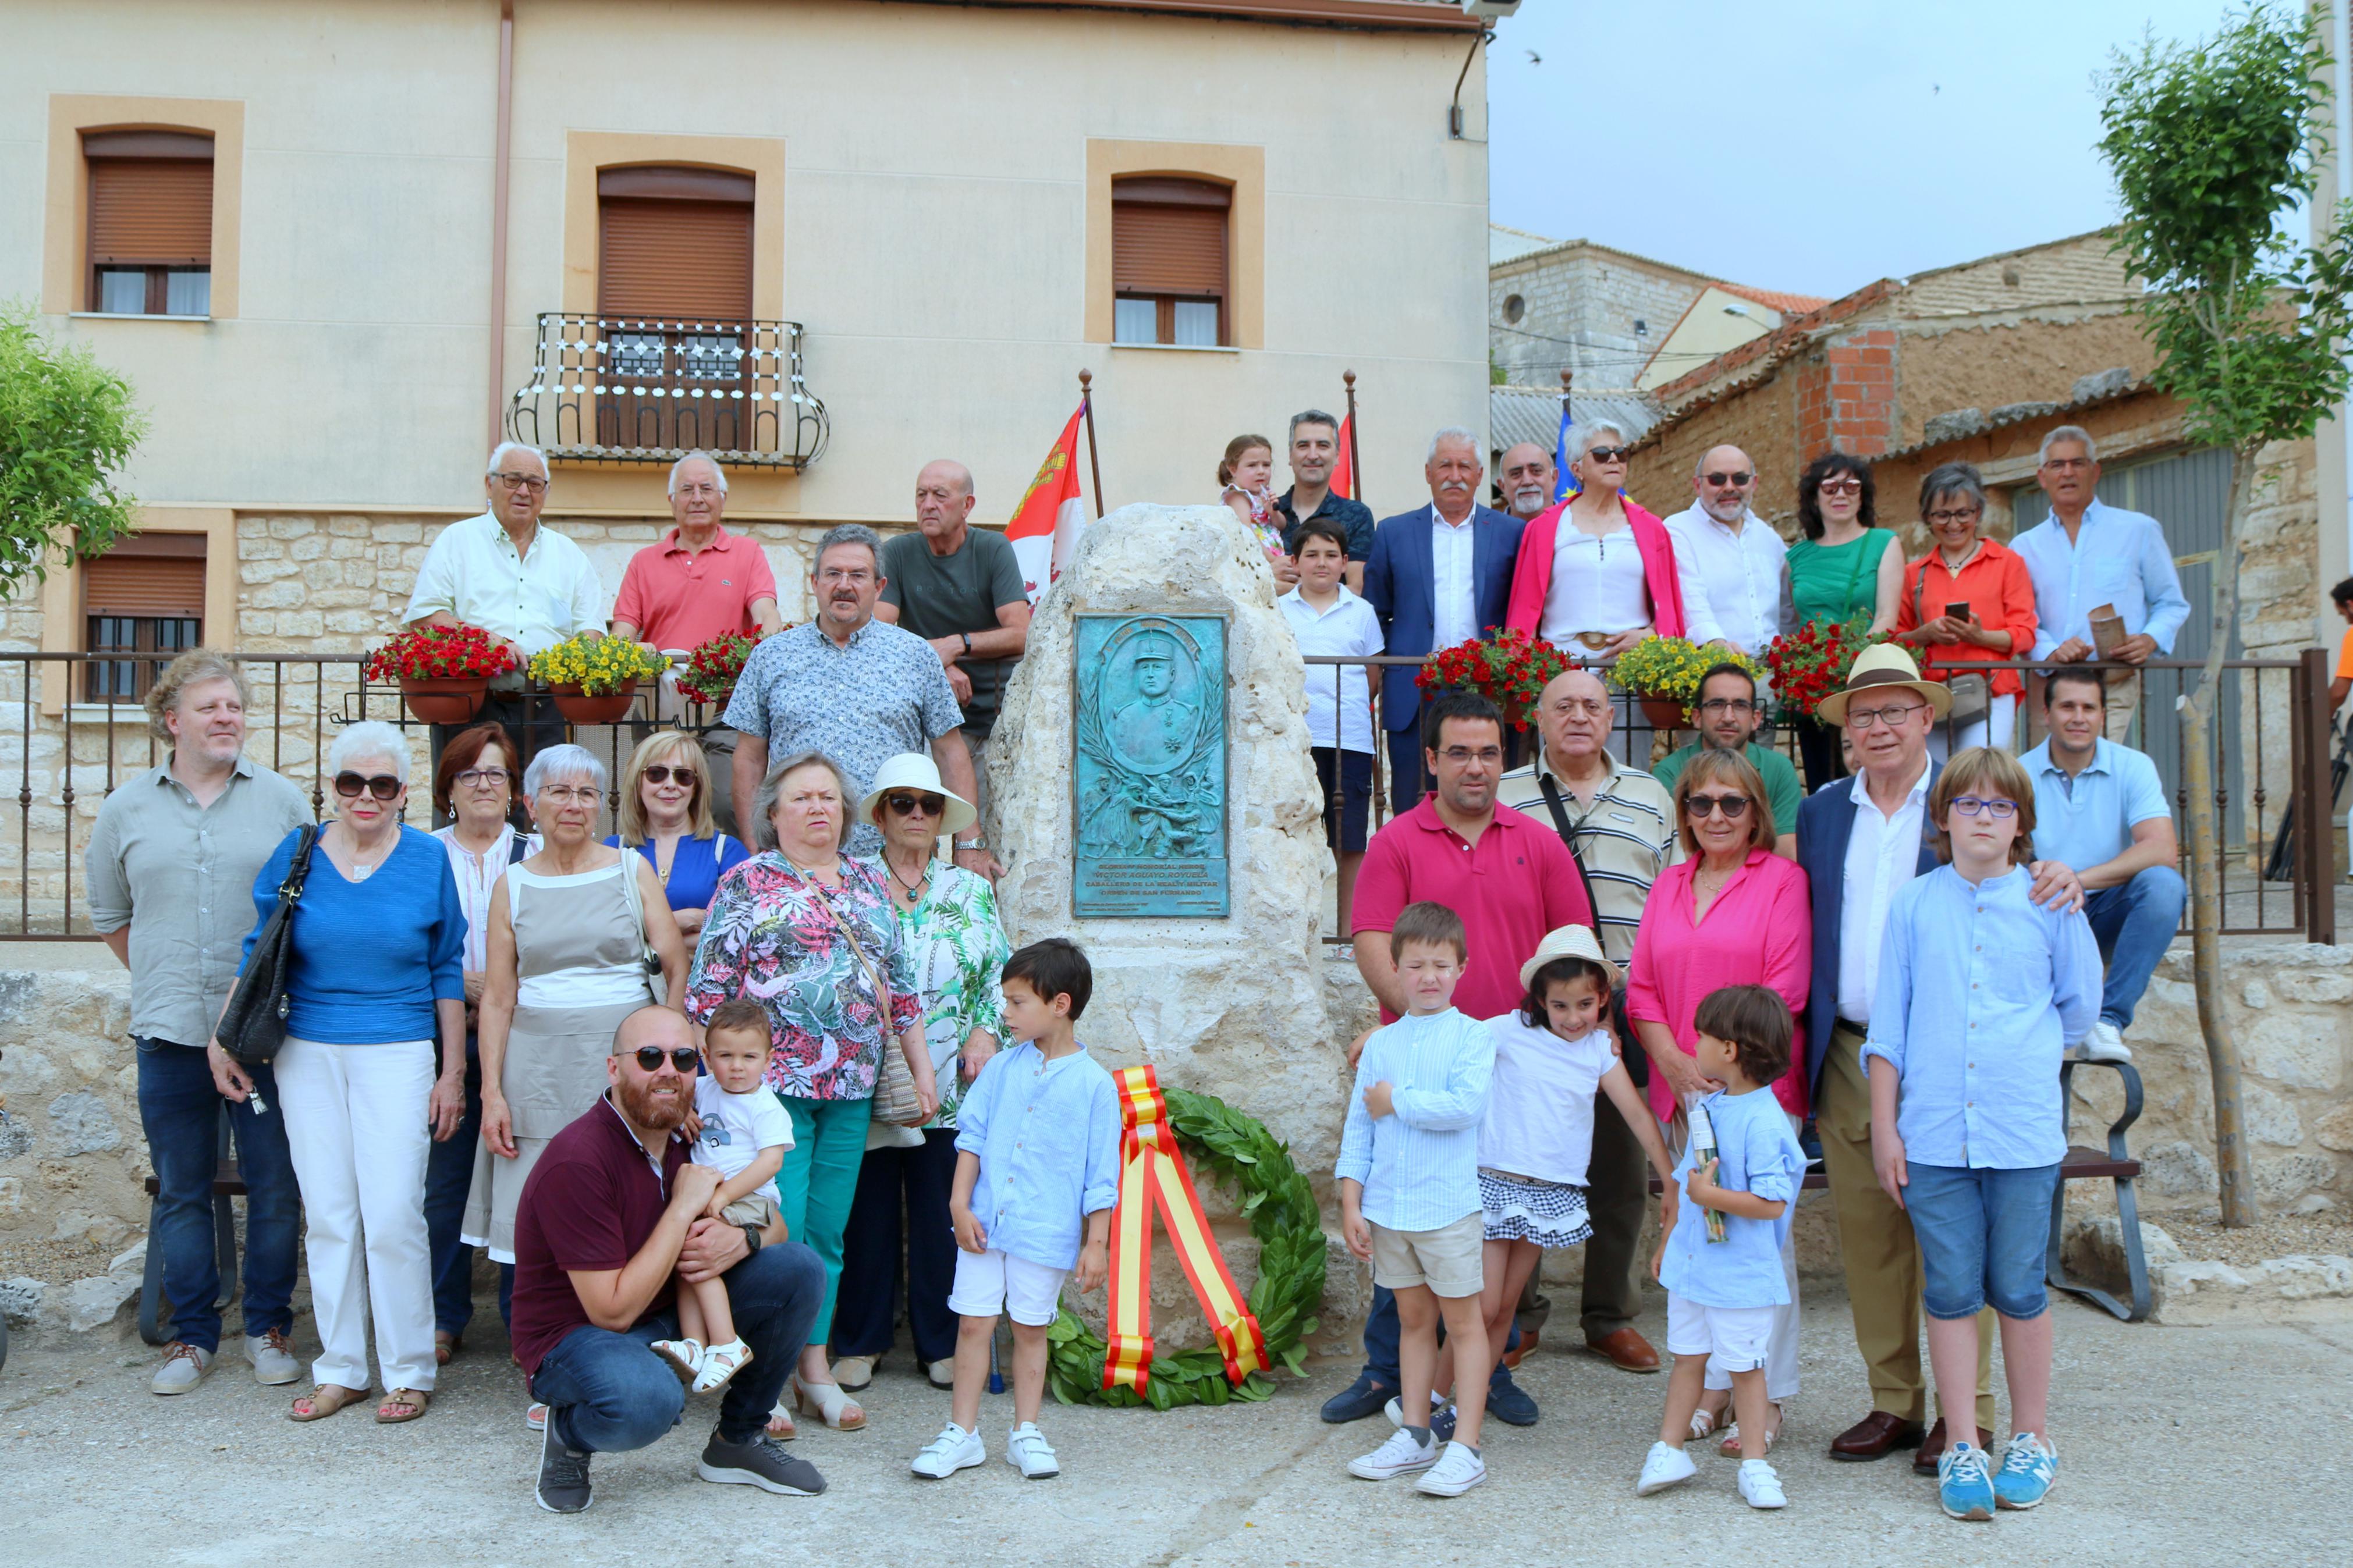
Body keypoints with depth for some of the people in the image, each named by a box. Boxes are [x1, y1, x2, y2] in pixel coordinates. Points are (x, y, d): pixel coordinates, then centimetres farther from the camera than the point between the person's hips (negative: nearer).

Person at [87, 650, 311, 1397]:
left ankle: (267, 1327, 18)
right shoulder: (126, 808, 7)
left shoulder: (281, 800, 2)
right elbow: (109, 913, 17)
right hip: (169, 1029, 2)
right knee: (181, 1191, 9)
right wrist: (162, 978, 10)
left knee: (275, 1187, 4)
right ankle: (193, 1334, 22)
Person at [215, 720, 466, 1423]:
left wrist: (453, 1073, 2)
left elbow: (448, 972, 3)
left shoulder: (428, 860, -1)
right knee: (327, 1218, 6)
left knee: (392, 1217, -6)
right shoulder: (297, 854, 4)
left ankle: (408, 1372, 8)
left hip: (397, 1055, -2)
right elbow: (259, 952, 12)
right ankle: (340, 1370, 19)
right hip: (308, 1054, 3)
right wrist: (223, 1039, 5)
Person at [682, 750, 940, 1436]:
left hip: (853, 1086, 5)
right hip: (774, 1082, -4)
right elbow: (709, 990, -3)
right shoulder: (747, 882, 0)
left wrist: (921, 1068, 14)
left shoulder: (871, 884, 15)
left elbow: (901, 986, 17)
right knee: (778, 1231, -5)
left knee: (827, 1232, 9)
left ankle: (816, 1368, 19)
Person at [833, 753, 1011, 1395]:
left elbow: (1000, 973, 12)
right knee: (868, 1208, 4)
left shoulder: (972, 891, 12)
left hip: (949, 1083, 1)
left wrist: (985, 1031, -2)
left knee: (942, 1211, 4)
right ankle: (860, 1340, 18)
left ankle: (941, 1342, 16)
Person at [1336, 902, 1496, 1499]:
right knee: (1413, 1320, 15)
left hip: (1450, 1205, -4)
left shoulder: (1472, 1036, -4)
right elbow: (1357, 1129, 8)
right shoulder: (1381, 1043, 8)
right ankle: (1414, 1436, 25)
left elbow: (1465, 1106, -21)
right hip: (1387, 1206, 4)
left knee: (1463, 1321, 3)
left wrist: (1397, 1101, -11)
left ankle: (1465, 1448, 8)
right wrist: (1351, 1205, 4)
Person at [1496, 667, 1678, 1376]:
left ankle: (1611, 1316, 20)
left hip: (1629, 1008, 2)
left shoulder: (1651, 799, 14)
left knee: (1622, 1168, 7)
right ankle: (1519, 1311, 17)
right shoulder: (1503, 799, 7)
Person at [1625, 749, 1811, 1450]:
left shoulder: (1782, 879, 0)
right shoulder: (1669, 886, 15)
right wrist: (1675, 1063, -4)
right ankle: (1711, 1384, 19)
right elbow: (1641, 988, 11)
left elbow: (1785, 990, -8)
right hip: (1681, 1092, 5)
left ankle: (1769, 1398, 6)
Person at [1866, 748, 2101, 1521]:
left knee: (2019, 1289, 7)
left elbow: (2080, 1007, 16)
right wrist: (1885, 1127, 3)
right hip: (1933, 1132, 1)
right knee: (1950, 1291, 6)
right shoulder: (1913, 903, 4)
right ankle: (1962, 1446, 17)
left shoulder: (2050, 902, 3)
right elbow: (1887, 1025, 6)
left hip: (2024, 1130, 0)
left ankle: (2031, 1440, 24)